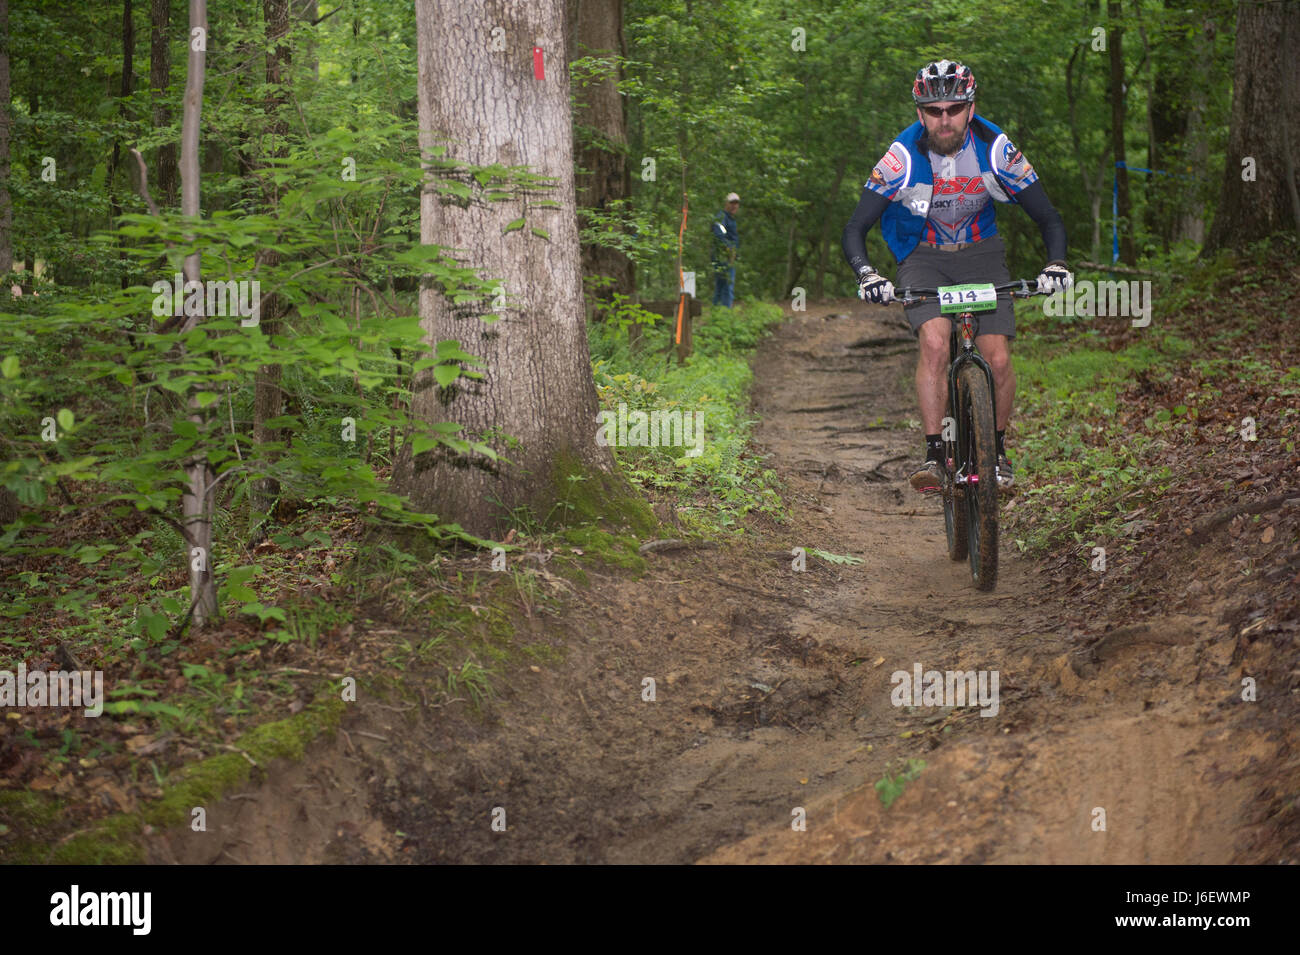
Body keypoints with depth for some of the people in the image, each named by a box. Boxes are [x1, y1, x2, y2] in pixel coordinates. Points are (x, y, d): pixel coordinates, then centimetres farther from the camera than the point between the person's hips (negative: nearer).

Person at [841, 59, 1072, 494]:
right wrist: (866, 274, -41)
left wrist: (1056, 264, -32)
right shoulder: (903, 157, -23)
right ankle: (934, 454, -22)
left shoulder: (995, 149, -19)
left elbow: (1048, 217, -13)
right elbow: (855, 229, -21)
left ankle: (997, 449, 11)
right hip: (923, 258, -1)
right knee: (934, 342, -28)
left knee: (997, 358, -13)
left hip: (981, 254, 1)